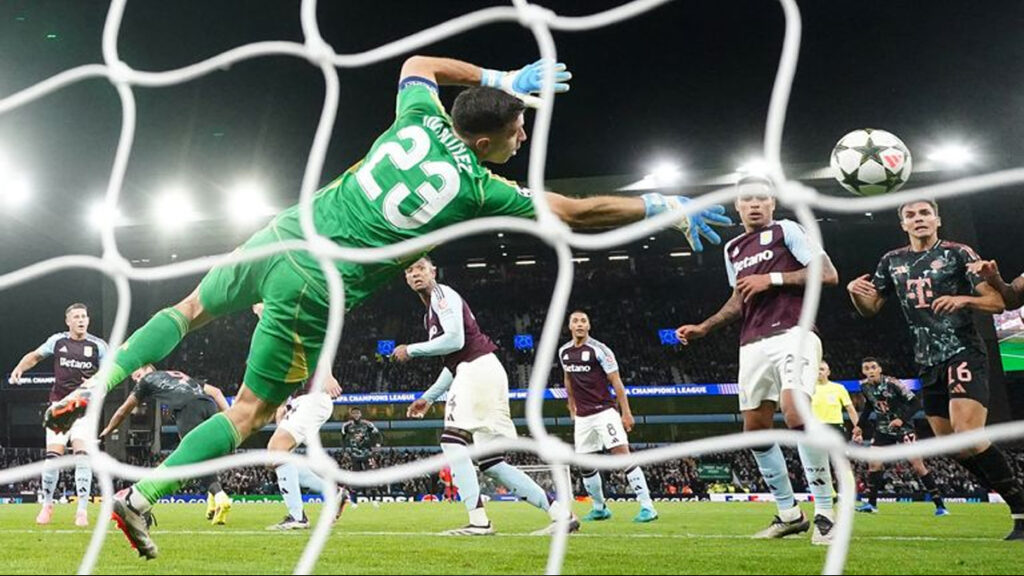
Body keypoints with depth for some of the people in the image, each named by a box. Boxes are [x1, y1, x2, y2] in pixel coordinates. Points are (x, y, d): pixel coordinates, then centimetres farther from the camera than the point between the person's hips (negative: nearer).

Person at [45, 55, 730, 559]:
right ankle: (140, 499, 7)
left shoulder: (418, 119, 2)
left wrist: (503, 78, 28)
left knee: (190, 309, 29)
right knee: (251, 411, 9)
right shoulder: (480, 189, -9)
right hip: (314, 291, -5)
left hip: (281, 236, 5)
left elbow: (417, 62, 27)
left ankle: (94, 390, 20)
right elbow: (580, 212, -3)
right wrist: (666, 206, 9)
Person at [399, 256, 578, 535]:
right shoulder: (431, 313, 27)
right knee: (492, 463, 5)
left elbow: (455, 340, -15)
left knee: (452, 438, -16)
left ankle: (478, 520, -22)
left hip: (479, 372, -9)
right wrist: (428, 398, 30)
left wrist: (412, 350, -5)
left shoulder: (442, 295, -1)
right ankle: (560, 514, 5)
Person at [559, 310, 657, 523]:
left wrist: (626, 413, -11)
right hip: (582, 416, 6)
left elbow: (616, 381, -8)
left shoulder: (599, 350, -10)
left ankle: (647, 507, -14)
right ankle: (599, 509, 25)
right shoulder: (564, 352, 7)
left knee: (622, 454, -16)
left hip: (604, 411, -6)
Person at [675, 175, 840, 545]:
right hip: (753, 345, 7)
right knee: (755, 429, 3)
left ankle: (825, 513, -15)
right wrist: (703, 328, 16)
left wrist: (772, 278, -11)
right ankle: (789, 514, 15)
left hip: (792, 334, -7)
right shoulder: (732, 249, 21)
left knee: (796, 414, -25)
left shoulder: (786, 230, 3)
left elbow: (828, 274, -6)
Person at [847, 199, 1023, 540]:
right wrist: (855, 292, -7)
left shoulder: (958, 254, -1)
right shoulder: (892, 262, 12)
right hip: (929, 365, 6)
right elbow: (870, 309, 15)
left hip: (963, 355, -6)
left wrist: (964, 299, -24)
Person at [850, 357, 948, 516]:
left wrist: (902, 419, -30)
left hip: (903, 427, -5)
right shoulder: (865, 386, -4)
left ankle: (939, 504, -1)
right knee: (874, 464, -3)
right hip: (883, 429, 5)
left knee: (918, 465, -8)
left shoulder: (892, 383, -22)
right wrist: (859, 426, 9)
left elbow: (914, 403, -18)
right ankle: (871, 503, 7)